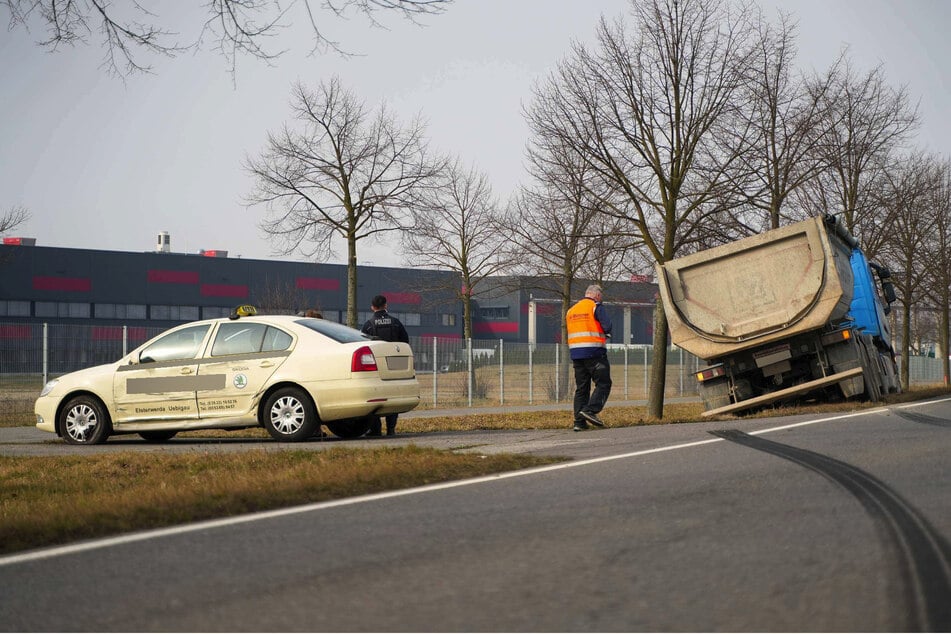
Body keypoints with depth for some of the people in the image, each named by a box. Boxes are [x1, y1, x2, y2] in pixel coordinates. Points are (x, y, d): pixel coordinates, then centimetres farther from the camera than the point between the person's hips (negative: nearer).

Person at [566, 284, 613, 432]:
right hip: (594, 352, -7)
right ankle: (590, 410, -19)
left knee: (581, 387, 8)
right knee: (603, 384, -2)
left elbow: (570, 331, 18)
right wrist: (605, 334, 9)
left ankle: (579, 422, 3)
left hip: (575, 352, 7)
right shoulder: (596, 307, -3)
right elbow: (607, 326, -13)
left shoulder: (571, 310, 18)